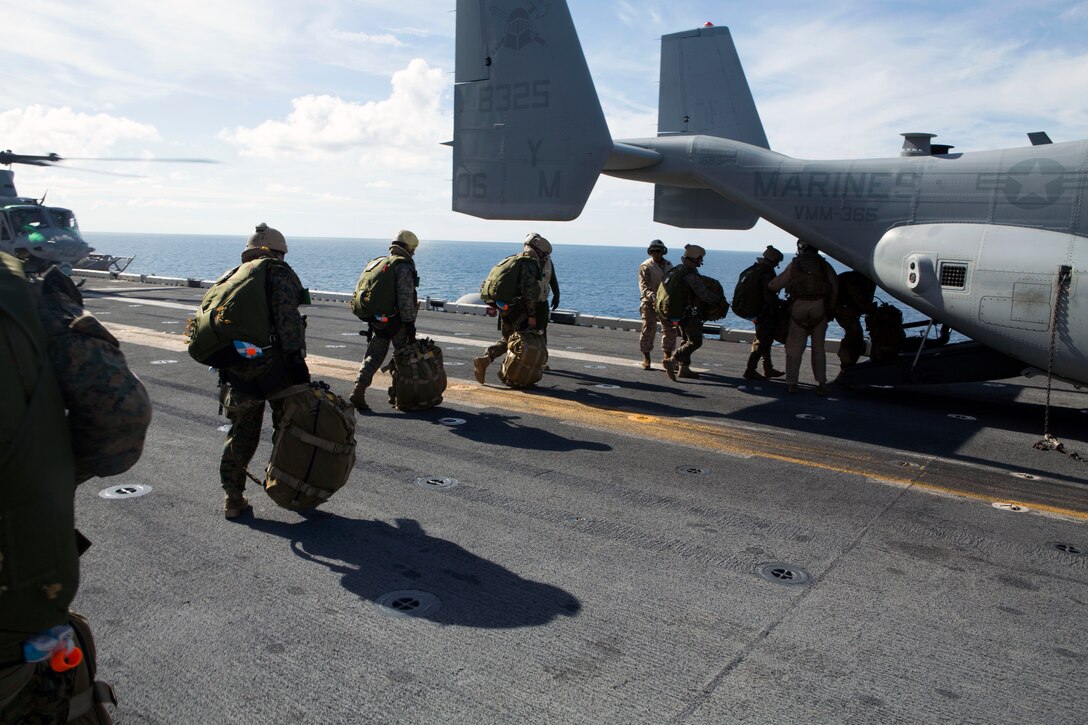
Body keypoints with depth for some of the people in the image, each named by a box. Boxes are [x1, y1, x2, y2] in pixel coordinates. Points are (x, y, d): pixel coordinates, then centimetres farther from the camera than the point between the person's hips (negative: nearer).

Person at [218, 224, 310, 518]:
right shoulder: (278, 271, 0)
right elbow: (286, 316, -16)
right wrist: (296, 357, -18)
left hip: (235, 368, 7)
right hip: (271, 362, -6)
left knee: (241, 432, 16)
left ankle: (232, 499, 20)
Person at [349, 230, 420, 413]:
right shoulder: (404, 266, -10)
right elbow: (405, 298, -19)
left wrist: (370, 322, 24)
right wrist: (410, 323, -16)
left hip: (376, 320, 7)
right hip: (396, 322, -7)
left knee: (372, 357, 8)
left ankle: (358, 392, -5)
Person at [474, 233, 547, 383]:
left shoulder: (515, 261, 18)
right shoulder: (530, 264, -12)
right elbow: (529, 291, -20)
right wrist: (532, 314, -18)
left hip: (504, 308, 9)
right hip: (518, 310, -9)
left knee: (506, 340, 17)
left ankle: (484, 359, -1)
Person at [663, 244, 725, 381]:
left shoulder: (677, 270, 6)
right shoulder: (691, 276, -23)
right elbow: (705, 295, -26)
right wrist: (720, 298, -9)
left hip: (679, 311, 10)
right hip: (690, 313, -10)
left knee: (686, 339, 18)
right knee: (695, 342, -5)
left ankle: (683, 368, 21)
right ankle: (671, 361, -13)